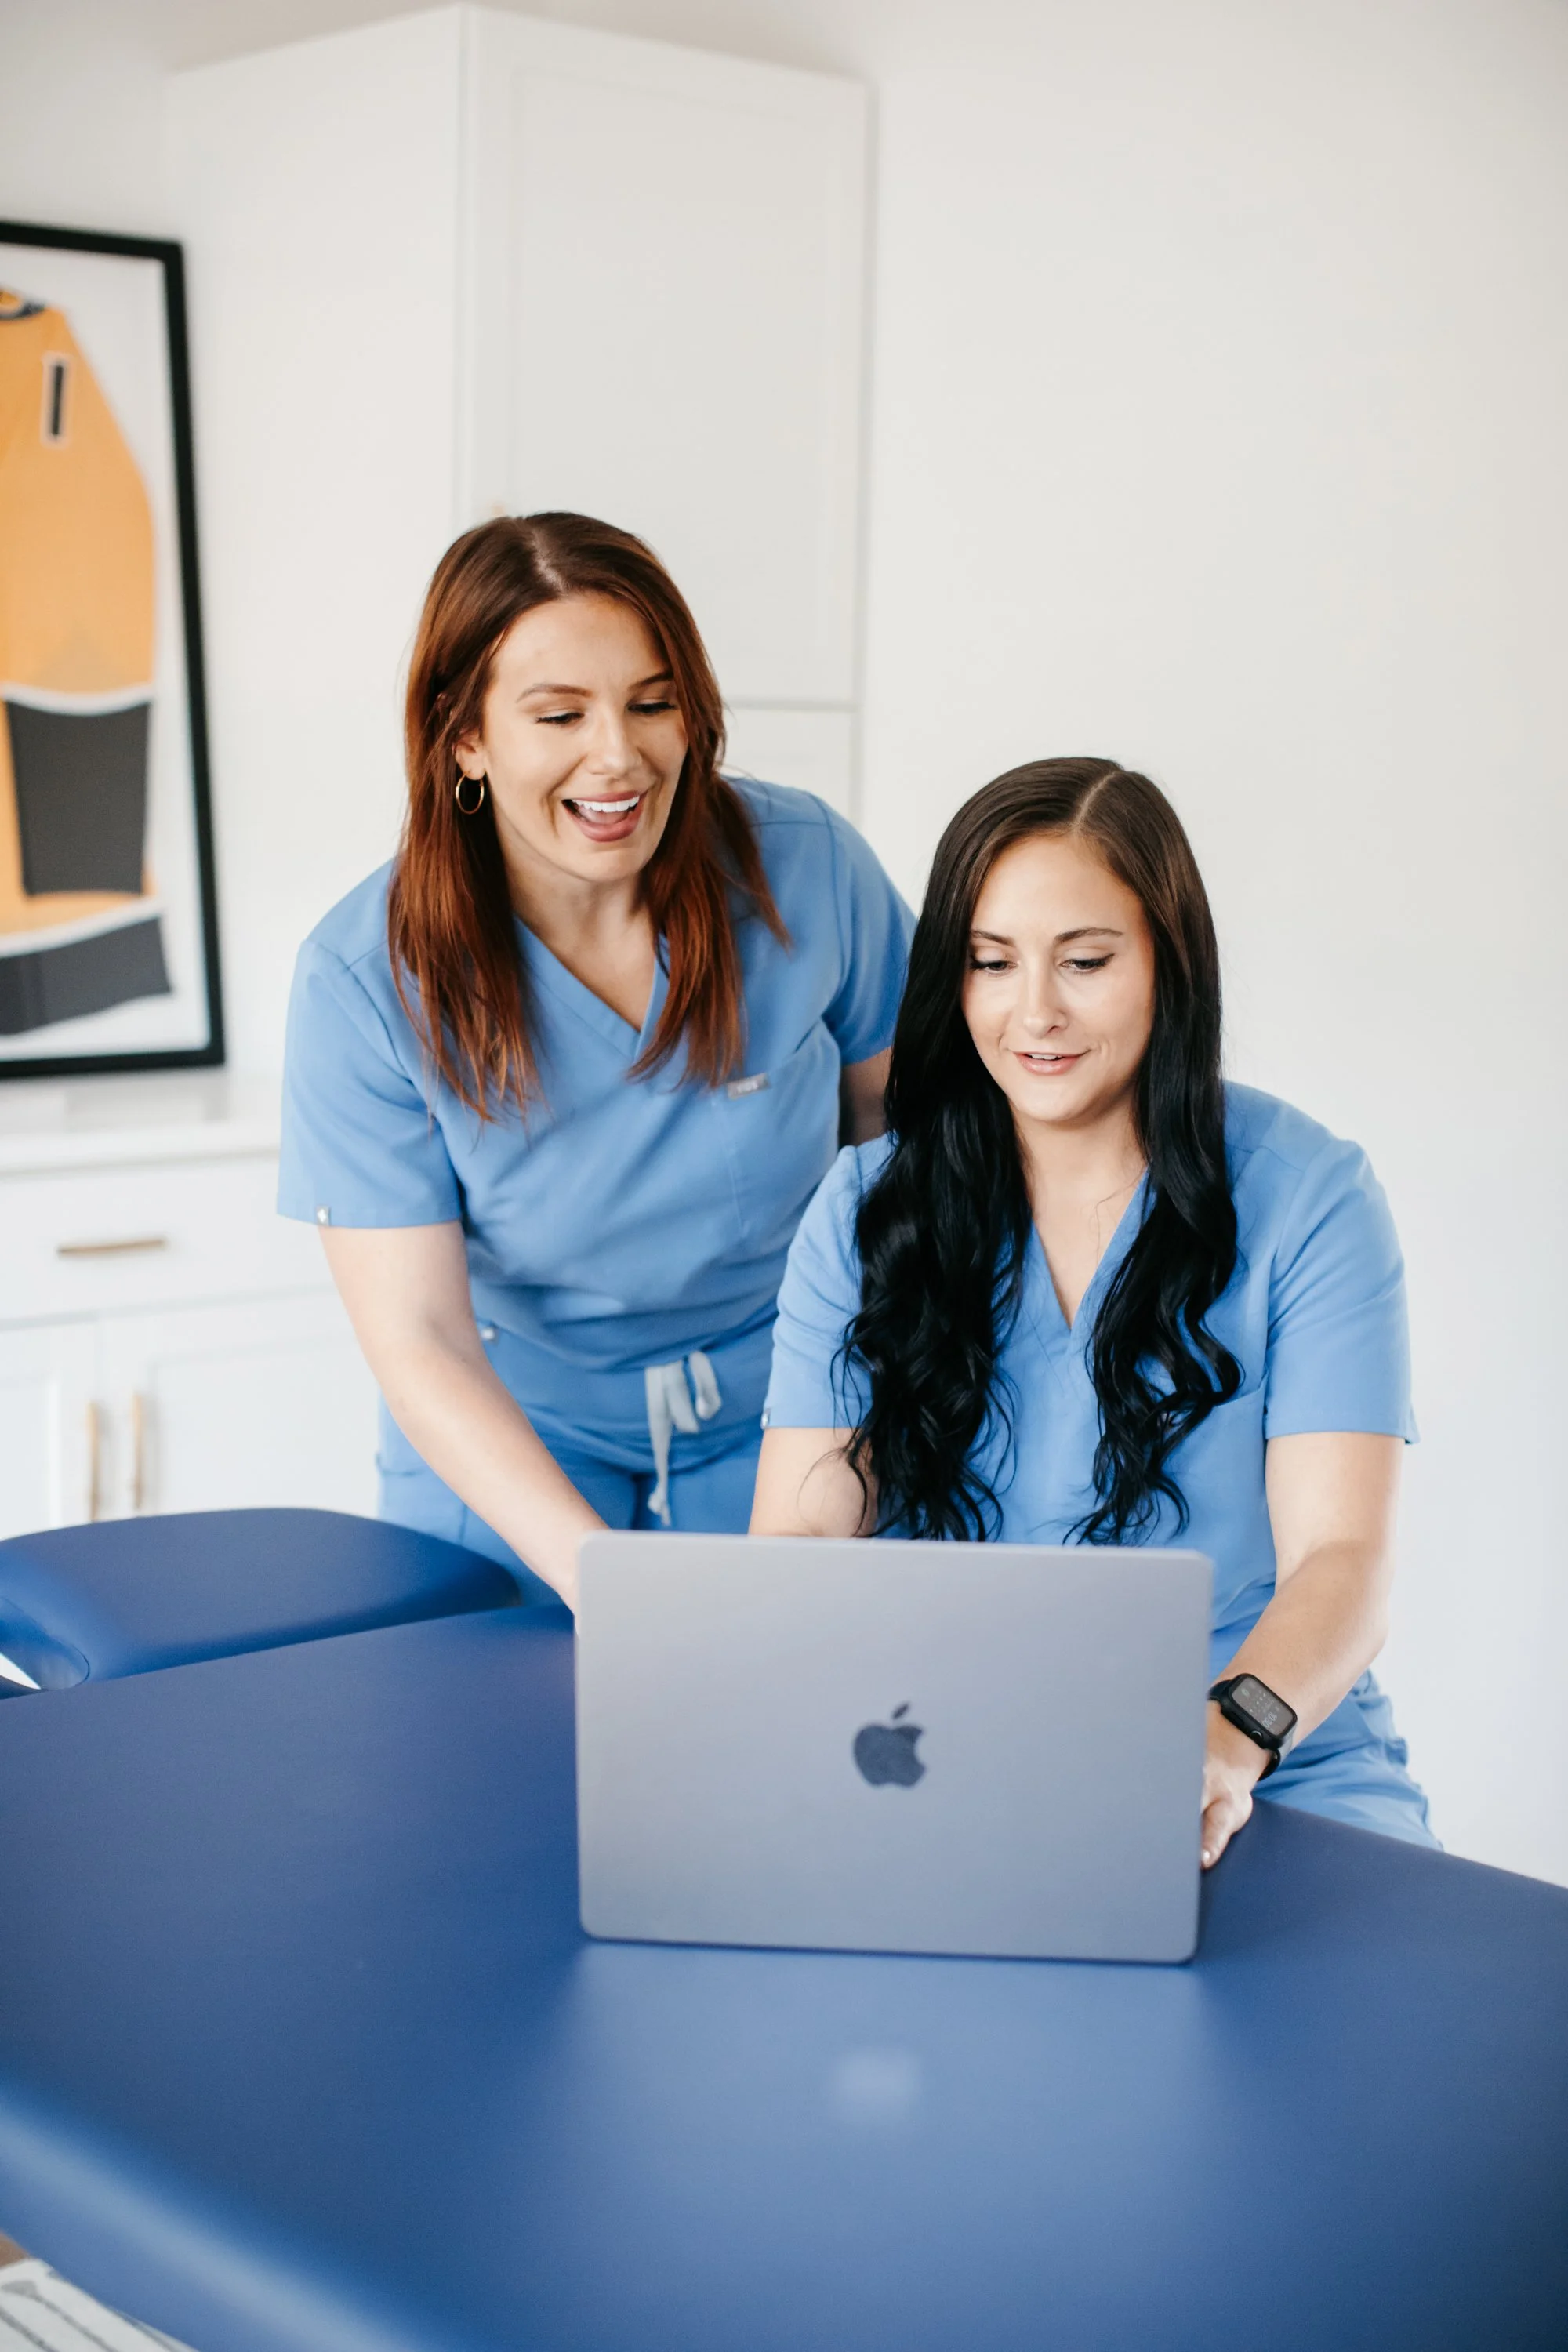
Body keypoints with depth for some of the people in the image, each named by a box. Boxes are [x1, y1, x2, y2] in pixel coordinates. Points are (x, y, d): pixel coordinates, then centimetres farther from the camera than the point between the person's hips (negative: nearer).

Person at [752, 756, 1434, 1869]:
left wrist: (1232, 1736, -34)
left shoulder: (1306, 1195, -3)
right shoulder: (869, 1208, 4)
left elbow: (1341, 1555, -12)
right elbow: (801, 1528, -2)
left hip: (1269, 1780, -2)